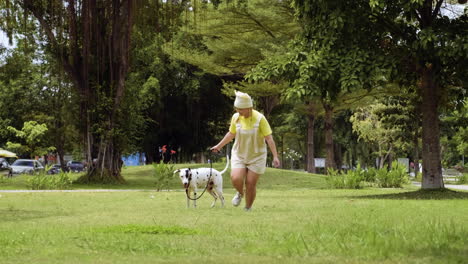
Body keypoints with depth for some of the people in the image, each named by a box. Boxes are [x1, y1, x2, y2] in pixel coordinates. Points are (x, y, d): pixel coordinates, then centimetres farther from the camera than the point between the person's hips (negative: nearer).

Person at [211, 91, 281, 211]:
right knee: (236, 179, -17)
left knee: (251, 184, -2)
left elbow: (269, 138, -16)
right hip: (239, 155, 3)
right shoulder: (236, 117, -6)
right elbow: (231, 133, 12)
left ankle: (248, 209, 18)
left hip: (256, 156, -3)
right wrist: (219, 146, 19)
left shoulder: (259, 118, -17)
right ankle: (240, 193, 18)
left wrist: (275, 156, -20)